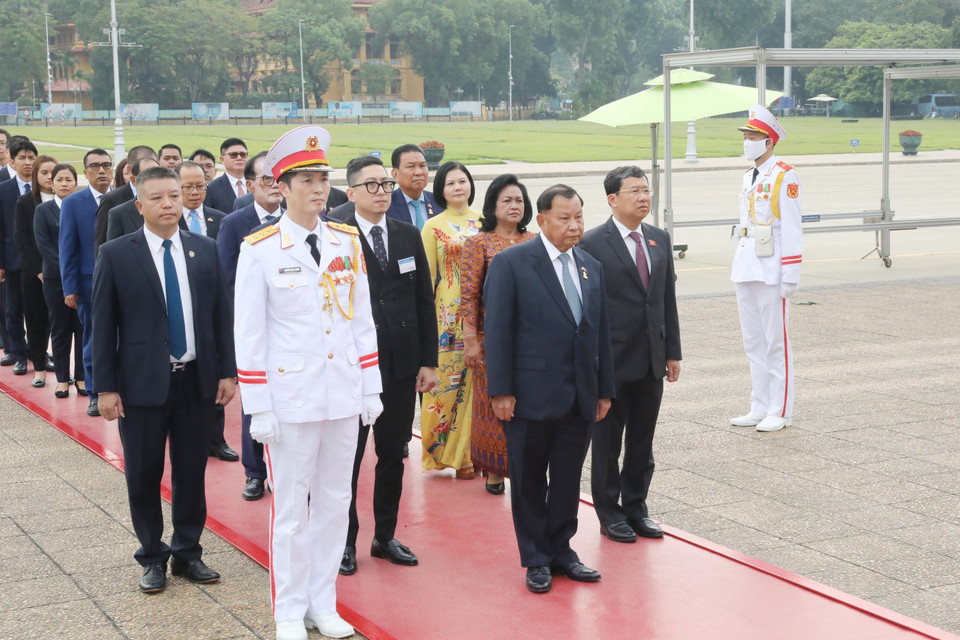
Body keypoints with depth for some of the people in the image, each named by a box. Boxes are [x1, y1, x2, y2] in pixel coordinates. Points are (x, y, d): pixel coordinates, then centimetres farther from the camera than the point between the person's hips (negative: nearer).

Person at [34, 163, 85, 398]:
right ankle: (62, 378, 13)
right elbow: (43, 245, -3)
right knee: (60, 329, 6)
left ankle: (81, 377, 12)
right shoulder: (43, 210, 4)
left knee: (83, 328, 3)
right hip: (56, 279, 0)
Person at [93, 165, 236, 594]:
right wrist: (106, 386, -7)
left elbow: (221, 314, 8)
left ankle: (187, 552, 26)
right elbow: (103, 325, -3)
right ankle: (152, 557, 23)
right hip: (142, 382, -2)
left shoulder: (205, 250, 5)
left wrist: (227, 371, 3)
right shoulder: (115, 255, -4)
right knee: (143, 476, 7)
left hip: (197, 380, 2)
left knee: (192, 472, 11)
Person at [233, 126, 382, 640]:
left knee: (335, 500, 11)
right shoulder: (259, 250, -7)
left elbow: (363, 320, 11)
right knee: (291, 506, 4)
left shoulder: (348, 242, 6)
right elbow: (248, 334, -6)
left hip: (344, 395, 4)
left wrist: (371, 388, 8)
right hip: (290, 398, -4)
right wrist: (258, 409, -8)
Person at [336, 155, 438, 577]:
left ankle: (386, 536, 26)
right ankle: (345, 541, 17)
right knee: (347, 457, 4)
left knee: (393, 455, 13)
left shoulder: (408, 236, 8)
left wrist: (428, 361, 5)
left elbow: (425, 301, 9)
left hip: (401, 365, 5)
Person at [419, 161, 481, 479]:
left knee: (477, 380, 4)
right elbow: (426, 276, 1)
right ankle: (445, 451, 9)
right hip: (448, 313, -3)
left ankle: (472, 450, 14)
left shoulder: (484, 223, 10)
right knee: (447, 380, -1)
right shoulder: (433, 227, 1)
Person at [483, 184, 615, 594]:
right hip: (531, 395, -5)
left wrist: (604, 390, 12)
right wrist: (500, 390, -13)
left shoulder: (591, 267, 11)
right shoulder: (511, 263, -6)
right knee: (529, 480, 6)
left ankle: (561, 551, 27)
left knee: (568, 479, 13)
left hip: (580, 397, 5)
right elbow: (497, 330, -9)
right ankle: (536, 560, 19)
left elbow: (600, 332, 14)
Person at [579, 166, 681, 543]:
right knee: (607, 442, 6)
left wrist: (672, 352, 9)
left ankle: (636, 508, 26)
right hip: (611, 360, -5)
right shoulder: (592, 244, -10)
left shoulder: (660, 240, 9)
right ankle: (610, 515, 18)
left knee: (642, 441, 13)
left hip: (651, 360, 5)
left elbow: (668, 298, 12)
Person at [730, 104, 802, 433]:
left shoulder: (785, 176, -9)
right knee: (753, 342, 11)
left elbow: (792, 228, -13)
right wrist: (736, 265, 16)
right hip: (746, 269, 8)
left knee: (776, 341, -2)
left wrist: (790, 275, -16)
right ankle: (760, 408, 18)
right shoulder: (749, 177, 16)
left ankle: (779, 412, 4)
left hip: (771, 271, -8)